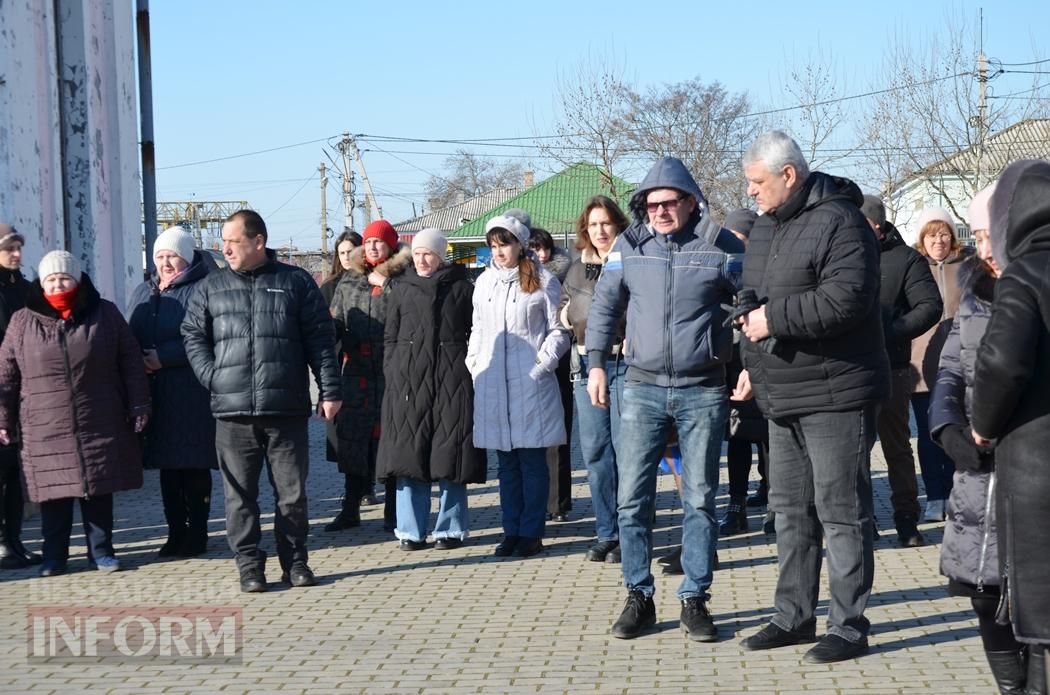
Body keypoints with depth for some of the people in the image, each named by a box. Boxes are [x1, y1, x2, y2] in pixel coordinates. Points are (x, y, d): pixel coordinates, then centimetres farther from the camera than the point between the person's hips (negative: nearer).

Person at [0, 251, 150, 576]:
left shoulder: (104, 314, 5)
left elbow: (130, 362, 6)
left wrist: (139, 405, 2)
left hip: (101, 425, 0)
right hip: (46, 429, 0)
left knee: (99, 491, 6)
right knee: (54, 491, 3)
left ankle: (101, 551, 17)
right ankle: (54, 556, 14)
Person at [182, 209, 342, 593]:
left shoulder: (296, 282, 7)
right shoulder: (211, 287, 12)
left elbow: (320, 339, 6)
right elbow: (193, 336, 12)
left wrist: (330, 389, 0)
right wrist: (212, 376, -4)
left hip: (287, 409, -1)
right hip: (232, 411, 1)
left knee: (292, 492, 5)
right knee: (240, 495, 4)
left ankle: (295, 561, 17)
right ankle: (249, 565, 13)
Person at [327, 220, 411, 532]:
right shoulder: (349, 281, 14)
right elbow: (335, 324, 14)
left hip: (392, 373, -4)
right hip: (357, 371, 4)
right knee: (353, 436, 6)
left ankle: (393, 511, 10)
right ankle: (350, 509, 15)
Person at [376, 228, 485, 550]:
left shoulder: (462, 288, 8)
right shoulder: (402, 290, 13)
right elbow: (390, 338, 15)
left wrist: (471, 372, -2)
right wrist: (392, 374, 3)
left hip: (452, 379, -2)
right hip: (408, 379, 2)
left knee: (450, 454, -1)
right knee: (408, 452, 0)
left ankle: (450, 528, 7)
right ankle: (411, 530, 5)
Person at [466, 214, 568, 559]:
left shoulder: (543, 281, 0)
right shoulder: (485, 281, 14)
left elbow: (558, 330, 0)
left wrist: (542, 363, -9)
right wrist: (474, 365, 10)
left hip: (530, 383, -4)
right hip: (492, 385, 4)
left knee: (532, 460, 0)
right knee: (506, 463, 9)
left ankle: (531, 533, 6)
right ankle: (511, 532, 14)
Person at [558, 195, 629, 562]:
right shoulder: (577, 268, 15)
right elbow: (564, 312, 26)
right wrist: (568, 315, 5)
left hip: (625, 363, -6)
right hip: (586, 364, 6)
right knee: (594, 451, 6)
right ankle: (606, 532, 15)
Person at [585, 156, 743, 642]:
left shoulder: (721, 247, -3)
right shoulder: (629, 245, 2)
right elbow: (604, 305, 12)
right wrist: (596, 363, 6)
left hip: (703, 391, -1)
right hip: (642, 387, 2)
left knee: (700, 499, 5)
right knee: (632, 498, 1)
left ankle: (695, 600, 14)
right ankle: (638, 598, 13)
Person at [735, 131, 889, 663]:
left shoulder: (837, 223, -15)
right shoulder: (765, 226, 14)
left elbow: (845, 299, -27)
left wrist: (774, 318, -21)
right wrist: (753, 364, 17)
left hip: (835, 395, -9)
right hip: (784, 395, 9)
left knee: (841, 513, -3)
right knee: (790, 509, 15)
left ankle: (849, 626, 6)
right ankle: (794, 615, 26)